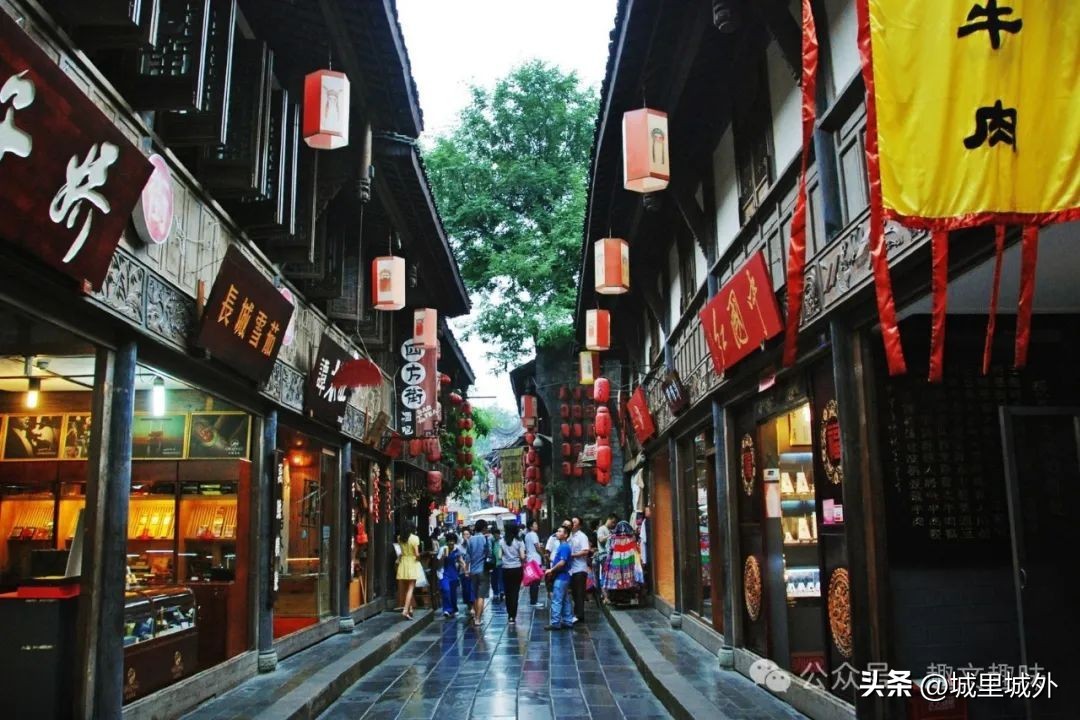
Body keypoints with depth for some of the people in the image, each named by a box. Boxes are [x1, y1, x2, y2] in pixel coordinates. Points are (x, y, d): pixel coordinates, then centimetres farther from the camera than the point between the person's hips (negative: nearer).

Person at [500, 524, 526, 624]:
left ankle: (510, 615, 19)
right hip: (517, 568, -2)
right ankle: (513, 617, -2)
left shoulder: (502, 542, 0)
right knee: (515, 593, 1)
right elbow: (522, 556, -10)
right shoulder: (519, 542, -6)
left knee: (508, 592, 12)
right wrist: (523, 561, 11)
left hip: (506, 569, 2)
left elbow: (499, 556, 0)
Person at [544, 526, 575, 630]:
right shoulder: (561, 546, 14)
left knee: (556, 600, -7)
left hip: (561, 577, -10)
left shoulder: (564, 547, -16)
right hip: (562, 577, 10)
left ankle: (555, 623, -4)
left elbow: (562, 562, -24)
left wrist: (551, 570, -14)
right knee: (565, 600, 13)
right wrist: (552, 571, 10)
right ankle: (568, 621, 18)